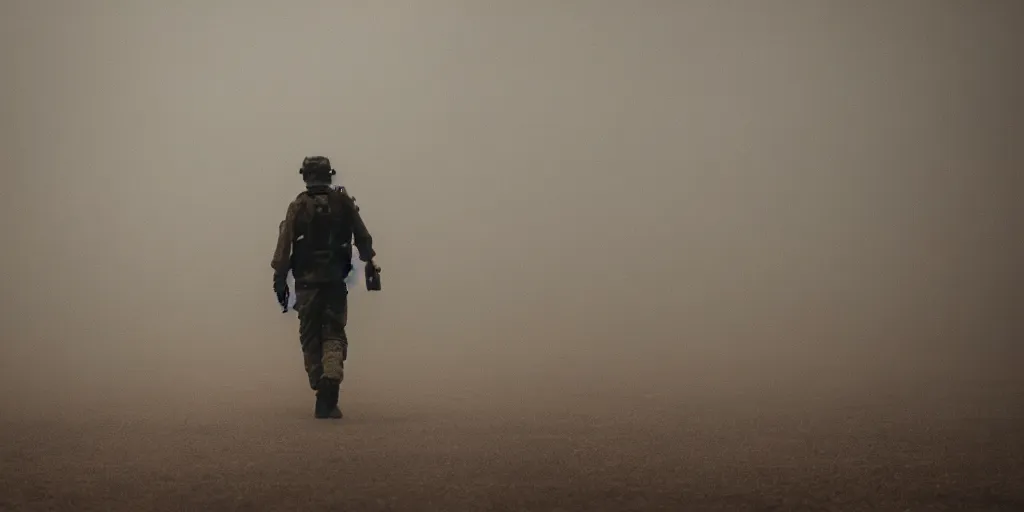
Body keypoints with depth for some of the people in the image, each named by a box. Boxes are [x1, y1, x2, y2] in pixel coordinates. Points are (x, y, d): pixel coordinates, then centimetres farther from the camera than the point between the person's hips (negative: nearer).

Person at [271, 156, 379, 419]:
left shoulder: (298, 206, -2)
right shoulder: (344, 202, 3)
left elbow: (284, 247, -7)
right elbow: (363, 238, 8)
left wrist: (280, 282, -3)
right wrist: (369, 262, 24)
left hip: (307, 282, -1)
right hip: (335, 281, 1)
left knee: (311, 338, 9)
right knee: (334, 335, 4)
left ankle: (323, 399, 12)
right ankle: (330, 386, -19)